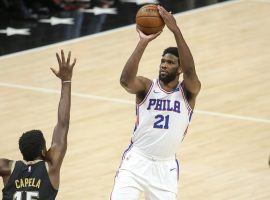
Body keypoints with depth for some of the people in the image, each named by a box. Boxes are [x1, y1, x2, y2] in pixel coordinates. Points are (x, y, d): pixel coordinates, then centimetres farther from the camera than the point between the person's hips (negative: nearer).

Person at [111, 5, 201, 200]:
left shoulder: (188, 92, -3)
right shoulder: (147, 87, -3)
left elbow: (190, 71, -25)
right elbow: (125, 80, -25)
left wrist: (176, 30, -33)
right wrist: (143, 42, -33)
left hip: (165, 167, 1)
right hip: (136, 161, -1)